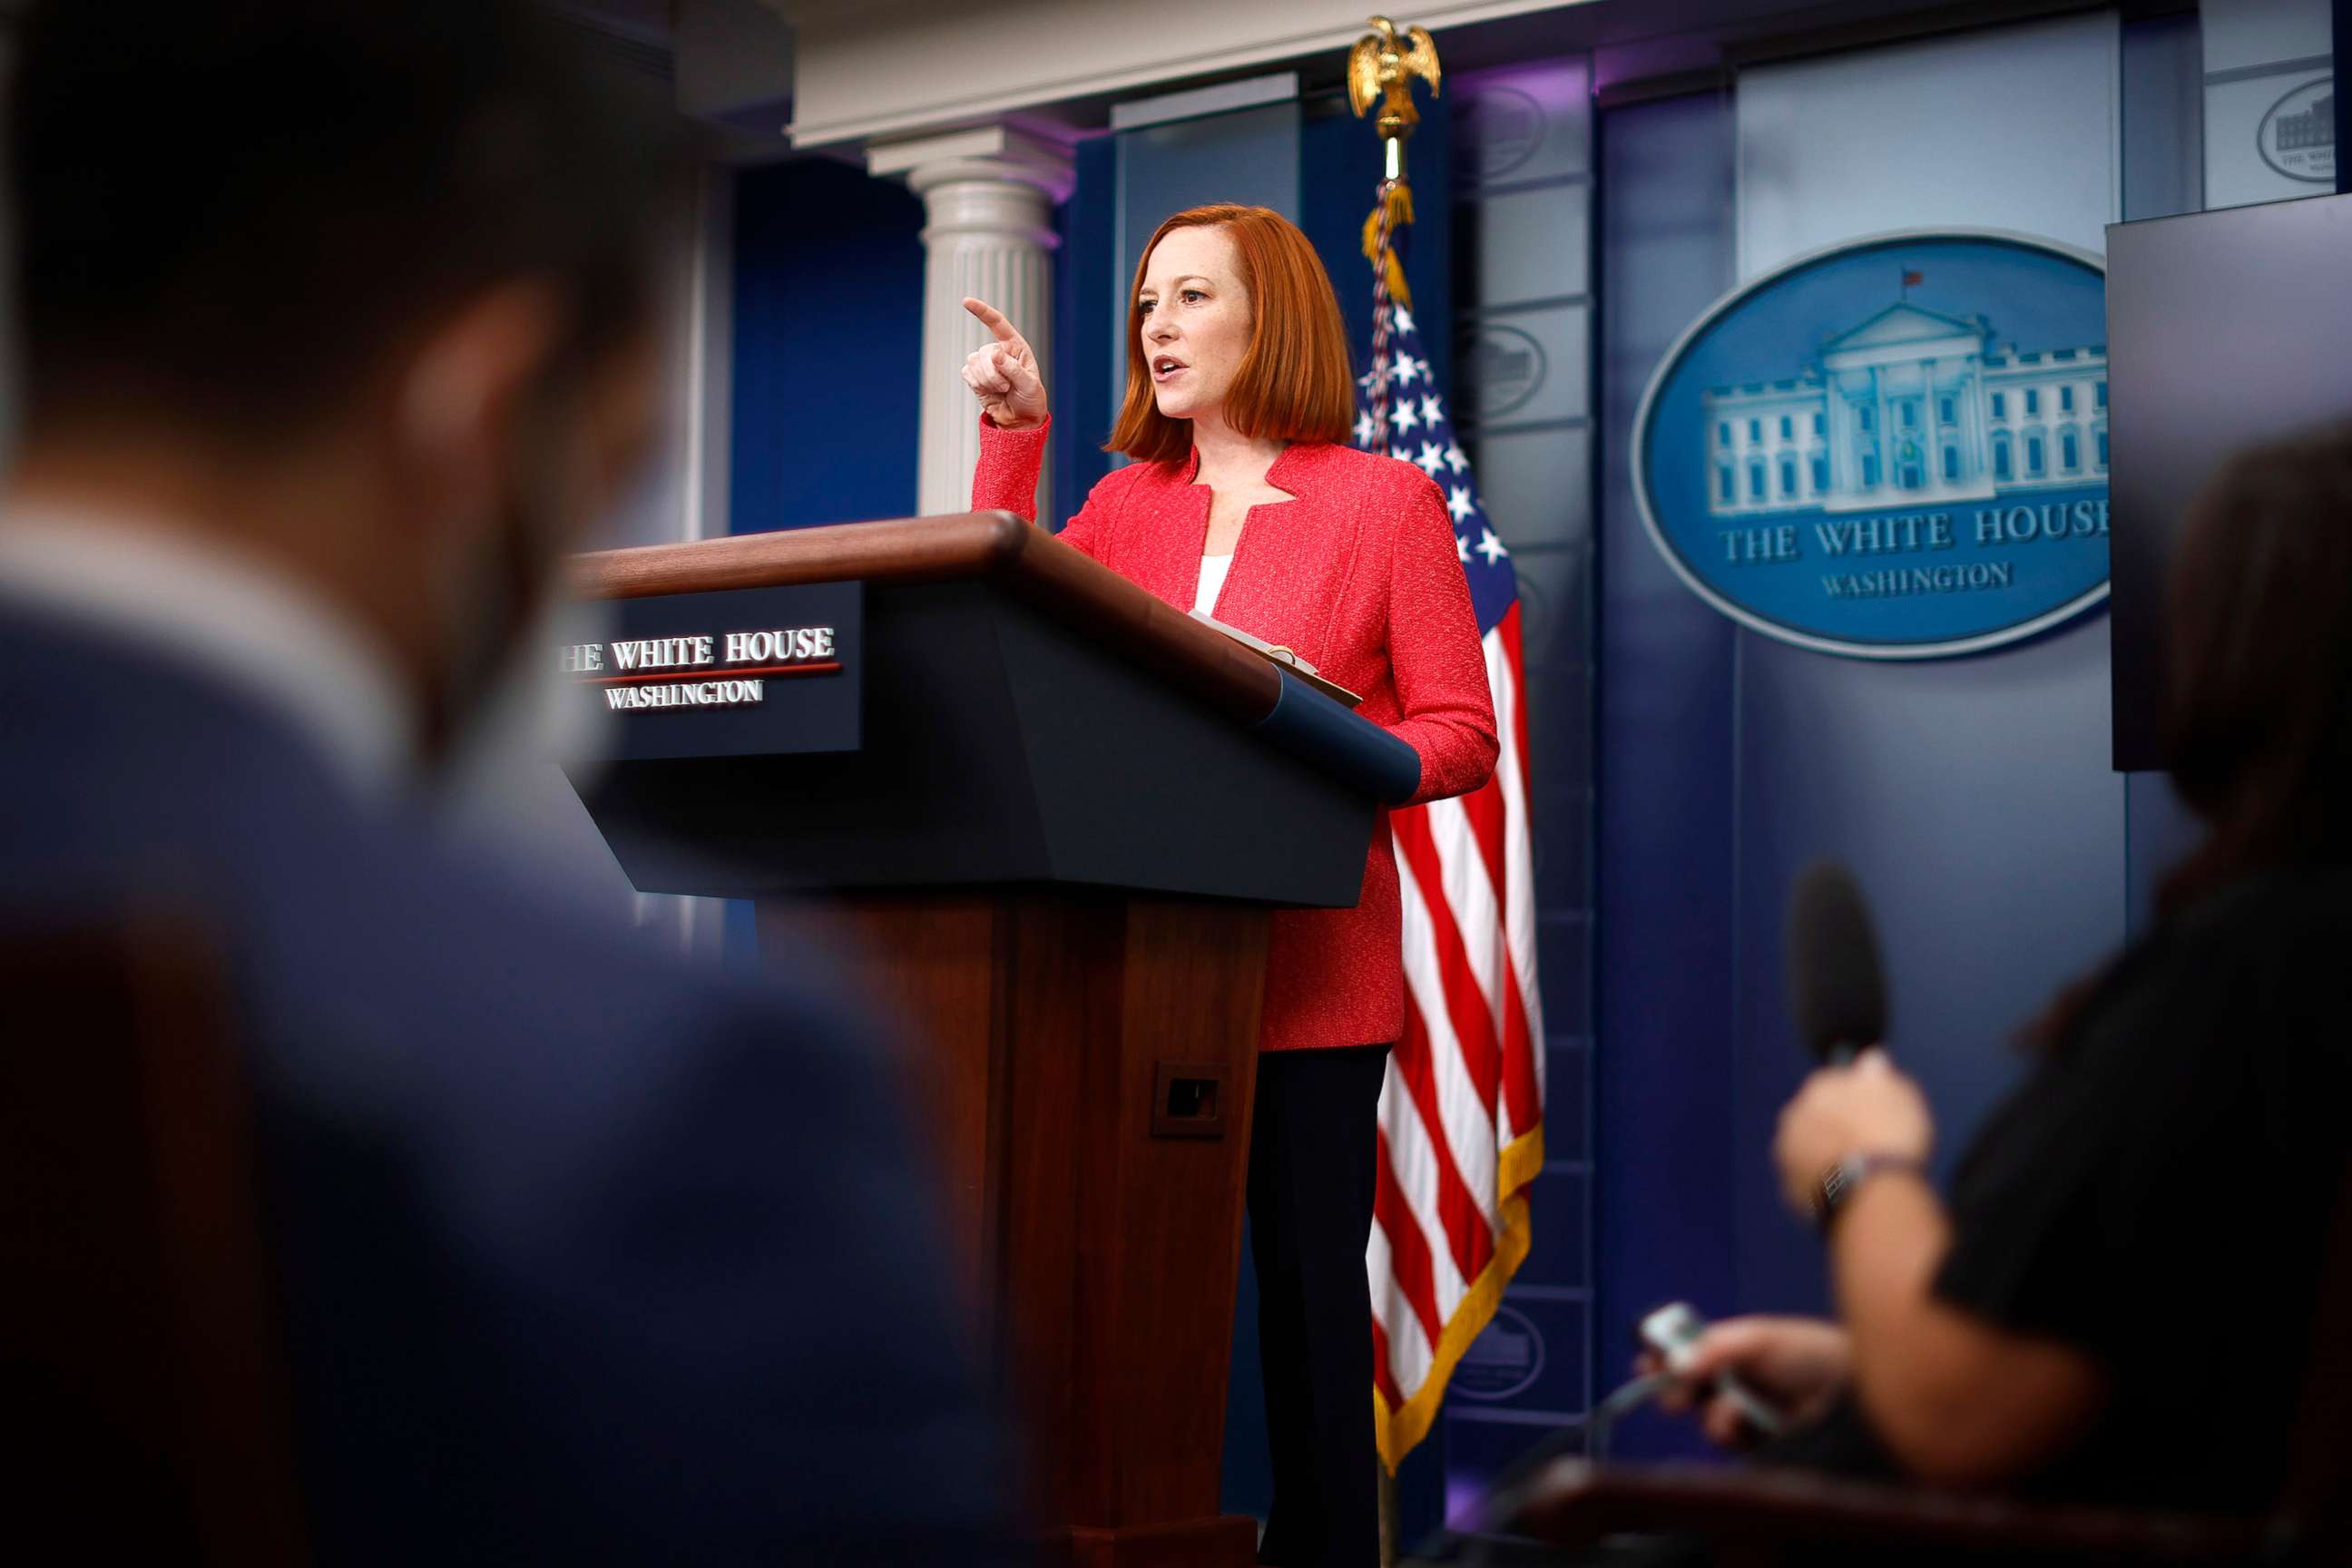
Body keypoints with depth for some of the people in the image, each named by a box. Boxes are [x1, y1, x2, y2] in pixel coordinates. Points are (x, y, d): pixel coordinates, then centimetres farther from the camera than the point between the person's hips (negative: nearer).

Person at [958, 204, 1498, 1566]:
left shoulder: (1387, 499, 3)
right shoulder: (1124, 505, 17)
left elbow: (1462, 734, -2)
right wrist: (1013, 439, 3)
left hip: (1307, 966, -4)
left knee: (1310, 1285, 0)